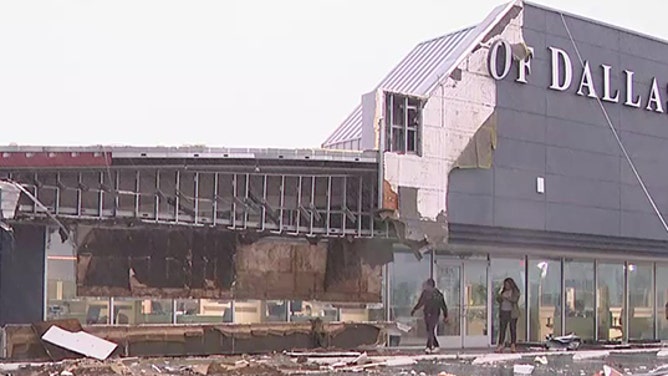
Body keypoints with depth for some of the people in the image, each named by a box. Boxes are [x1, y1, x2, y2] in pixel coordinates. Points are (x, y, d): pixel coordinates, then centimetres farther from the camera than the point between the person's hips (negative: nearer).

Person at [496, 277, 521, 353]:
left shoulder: (515, 291, -1)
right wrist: (500, 297, -8)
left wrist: (507, 297, -24)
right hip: (503, 312, 4)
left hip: (512, 312, -4)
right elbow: (499, 300, 13)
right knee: (502, 328, -3)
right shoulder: (503, 291, 14)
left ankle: (513, 345, 2)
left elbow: (515, 300, -15)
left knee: (513, 328, -2)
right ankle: (501, 345, -5)